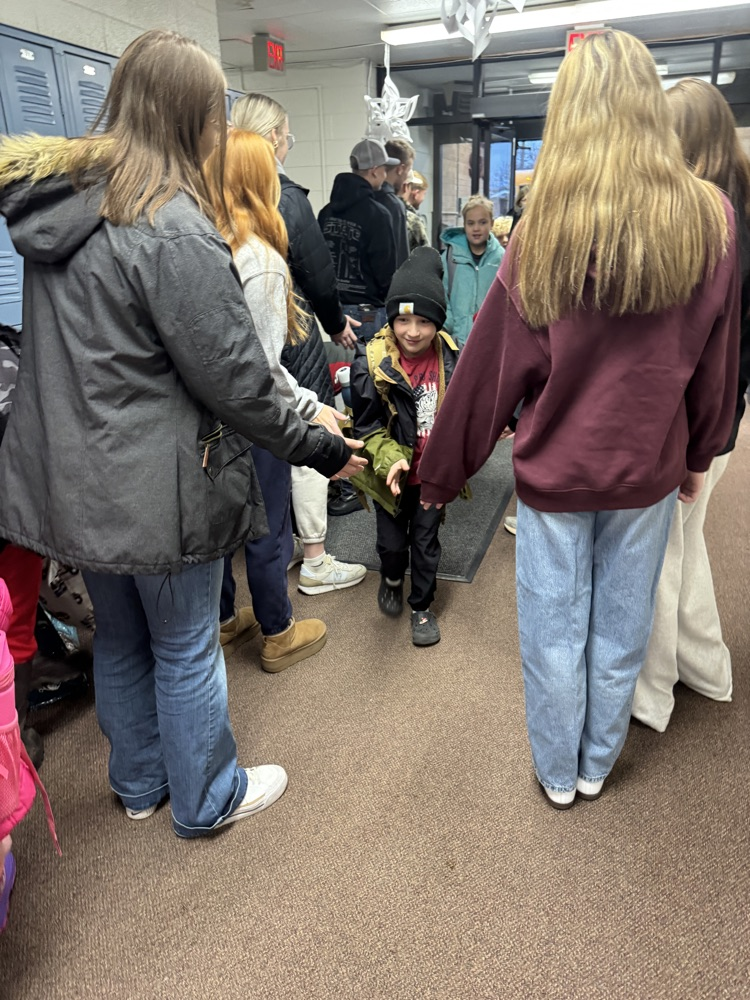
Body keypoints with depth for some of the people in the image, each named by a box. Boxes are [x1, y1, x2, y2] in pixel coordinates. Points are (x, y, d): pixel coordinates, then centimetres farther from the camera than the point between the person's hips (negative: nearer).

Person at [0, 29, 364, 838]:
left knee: (118, 636, 23)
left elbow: (83, 348, 10)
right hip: (154, 488, -7)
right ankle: (206, 800, 36)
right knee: (185, 648, 12)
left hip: (72, 474, 8)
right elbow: (232, 377, -19)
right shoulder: (174, 232, -21)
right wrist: (318, 446, -7)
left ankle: (139, 783, 46)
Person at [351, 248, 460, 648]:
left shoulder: (449, 356, -7)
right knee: (392, 542, 13)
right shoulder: (372, 362, -16)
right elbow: (368, 427, -13)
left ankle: (422, 606, 34)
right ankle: (391, 579, 48)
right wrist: (390, 460, -27)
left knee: (426, 541, 12)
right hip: (393, 473, -1)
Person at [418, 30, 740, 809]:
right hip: (648, 470, 3)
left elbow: (490, 371, -10)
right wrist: (698, 454, 18)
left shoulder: (546, 233, -12)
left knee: (555, 630, 14)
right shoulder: (710, 220, -4)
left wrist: (440, 473, 1)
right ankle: (597, 766, 38)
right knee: (621, 628, 17)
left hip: (556, 470, -2)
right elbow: (717, 358, 4)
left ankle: (558, 773, 34)